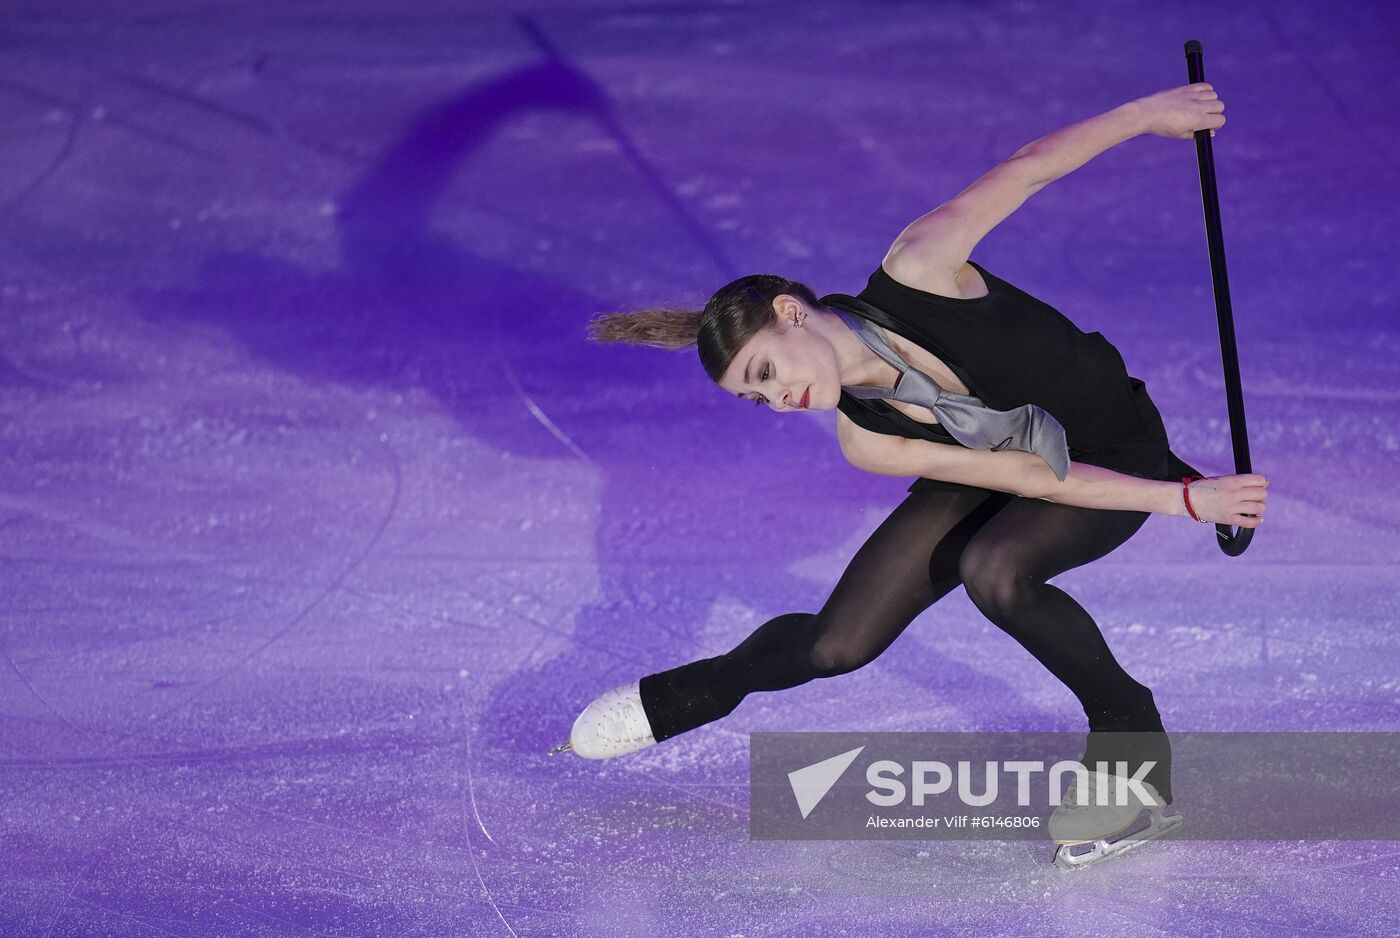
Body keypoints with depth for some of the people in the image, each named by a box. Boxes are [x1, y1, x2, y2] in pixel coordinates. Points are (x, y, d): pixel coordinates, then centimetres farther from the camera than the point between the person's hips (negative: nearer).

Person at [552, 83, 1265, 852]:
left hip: (1120, 455, -3)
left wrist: (1145, 114, -14)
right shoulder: (864, 441, -20)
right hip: (1004, 466, 4)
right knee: (838, 645, -4)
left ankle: (1131, 741, -16)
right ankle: (694, 695, 28)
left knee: (992, 569, -34)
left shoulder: (915, 274, -33)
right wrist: (1183, 499, -24)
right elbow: (1032, 478, -19)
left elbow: (1024, 169, -20)